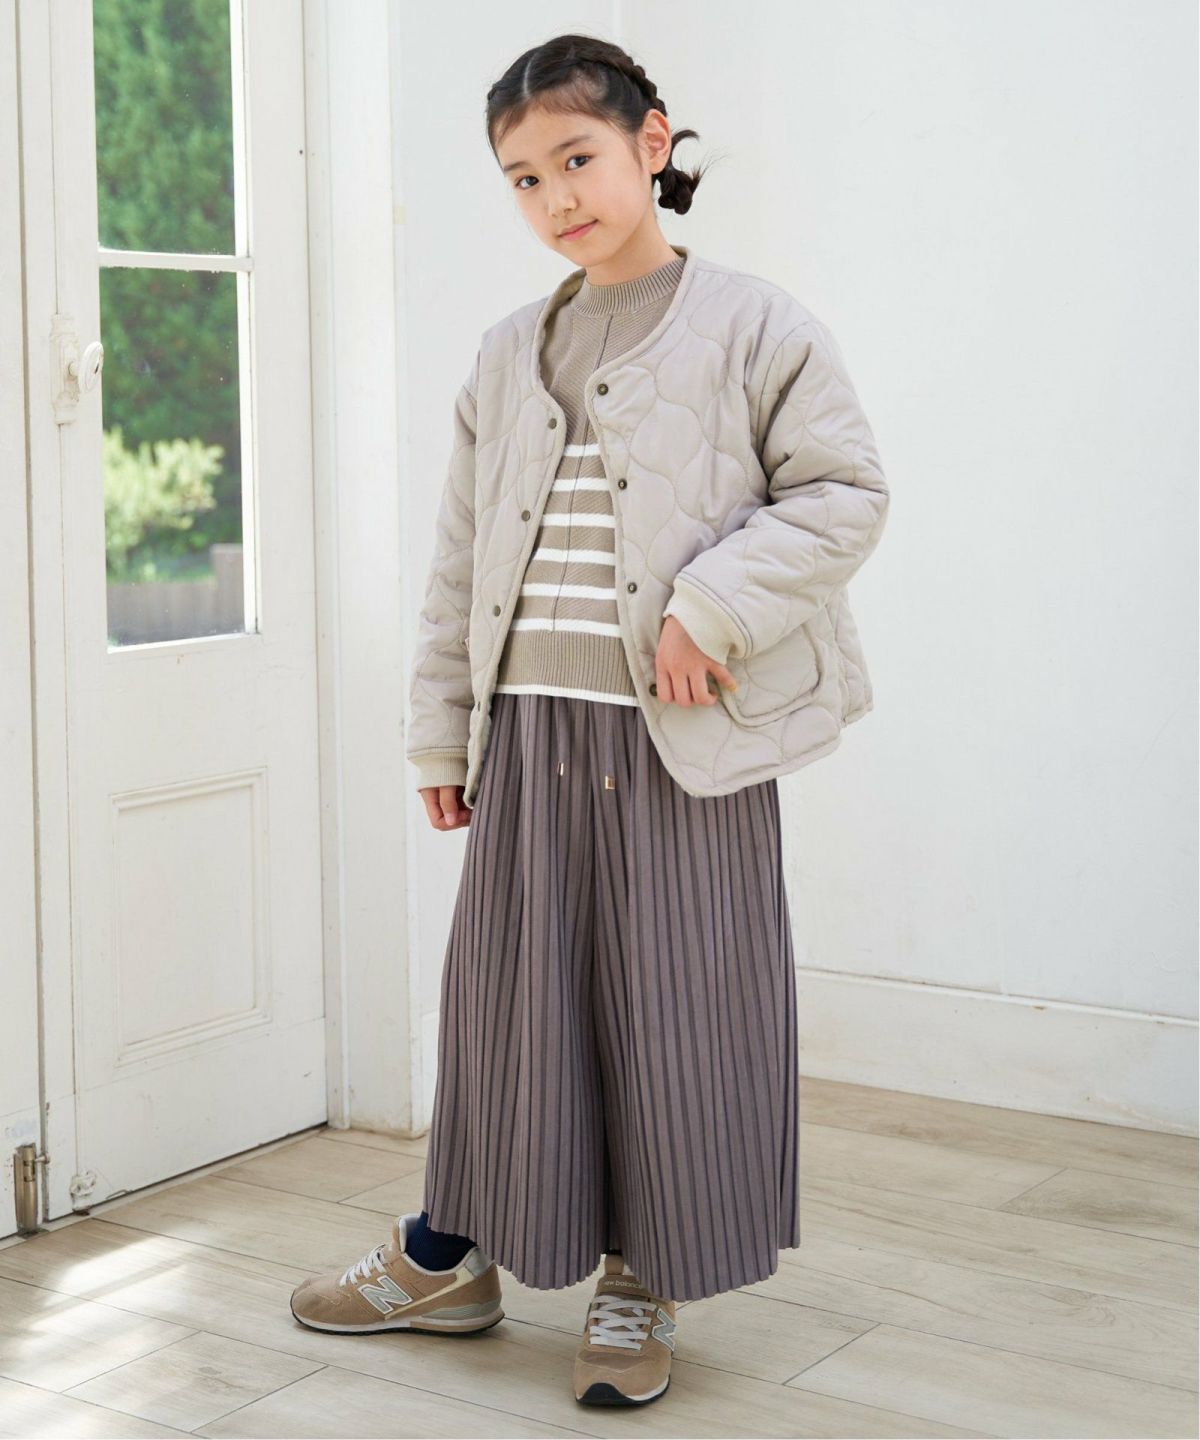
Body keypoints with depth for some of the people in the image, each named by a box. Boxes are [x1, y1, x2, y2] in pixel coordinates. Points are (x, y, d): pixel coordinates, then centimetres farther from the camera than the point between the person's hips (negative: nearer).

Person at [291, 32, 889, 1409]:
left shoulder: (751, 326, -2)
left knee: (675, 1001, 3)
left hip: (686, 737, -4)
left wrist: (712, 607, -17)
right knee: (507, 988, 11)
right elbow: (462, 557, 15)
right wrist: (442, 728, 12)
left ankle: (641, 1286, 19)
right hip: (530, 727, 4)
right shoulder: (507, 356, 13)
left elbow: (841, 492, -6)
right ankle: (451, 1257, 27)